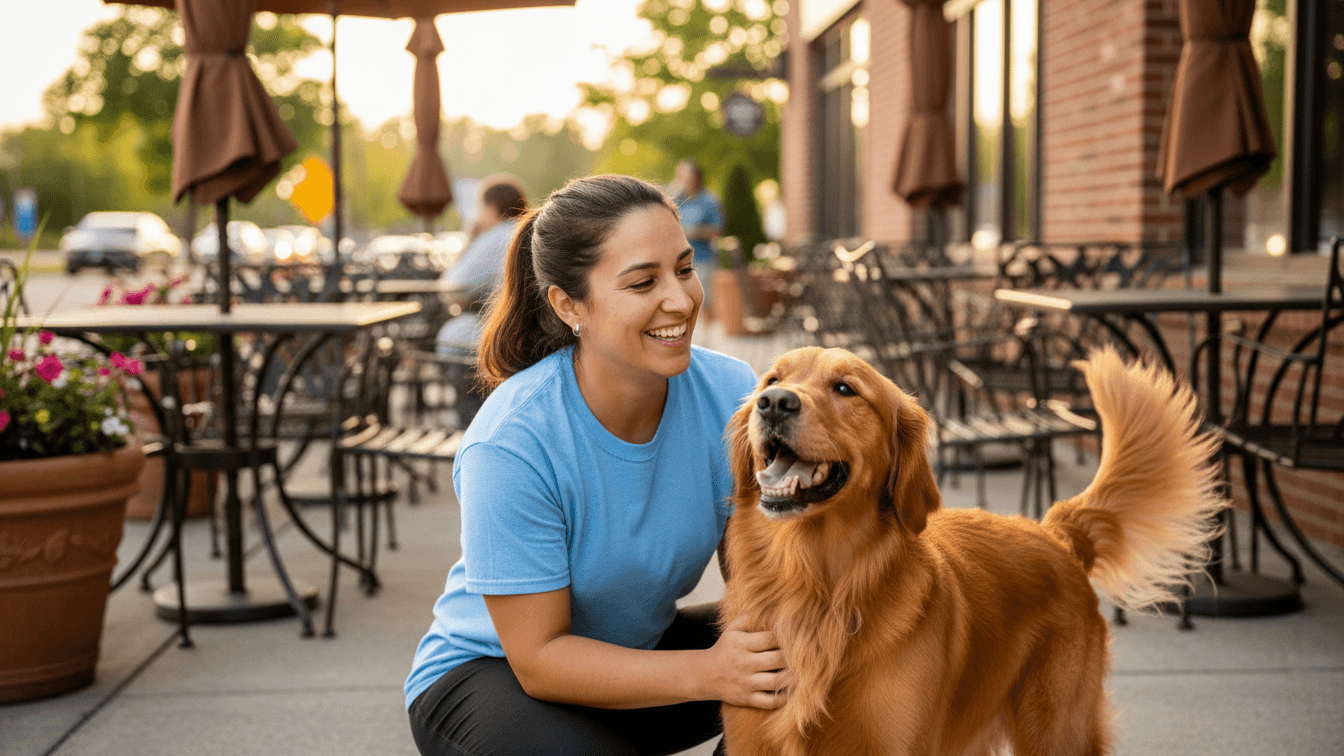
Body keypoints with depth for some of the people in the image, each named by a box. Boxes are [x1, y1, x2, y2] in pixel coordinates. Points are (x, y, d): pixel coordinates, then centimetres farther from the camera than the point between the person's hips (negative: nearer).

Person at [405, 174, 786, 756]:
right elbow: (539, 658, -24)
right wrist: (709, 672, -36)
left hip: (641, 647, 4)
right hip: (491, 670, -4)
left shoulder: (728, 393, -15)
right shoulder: (509, 445, -29)